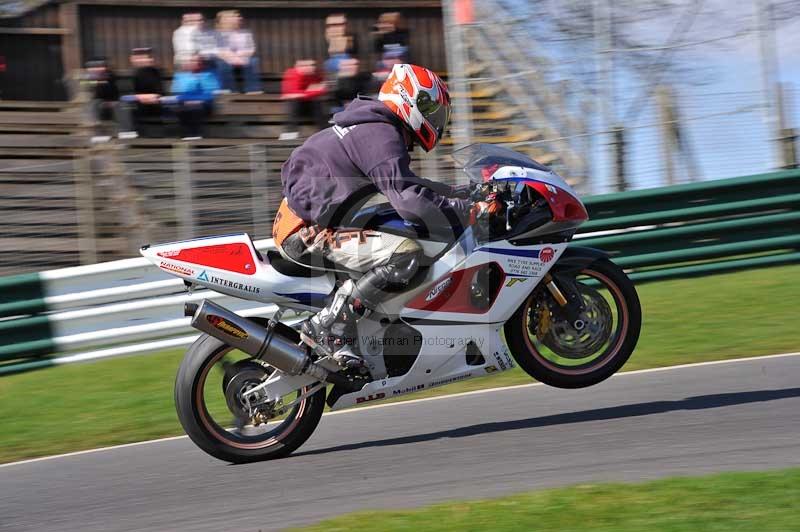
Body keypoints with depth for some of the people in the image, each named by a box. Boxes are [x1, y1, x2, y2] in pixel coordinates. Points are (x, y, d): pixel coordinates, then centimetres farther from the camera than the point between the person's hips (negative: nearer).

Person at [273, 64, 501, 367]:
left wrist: (463, 192, 24)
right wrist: (474, 212, -20)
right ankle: (327, 327, -23)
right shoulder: (382, 136, -15)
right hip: (308, 235, -11)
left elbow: (403, 184, 31)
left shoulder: (371, 127, 19)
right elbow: (410, 201, -26)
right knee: (405, 254, -25)